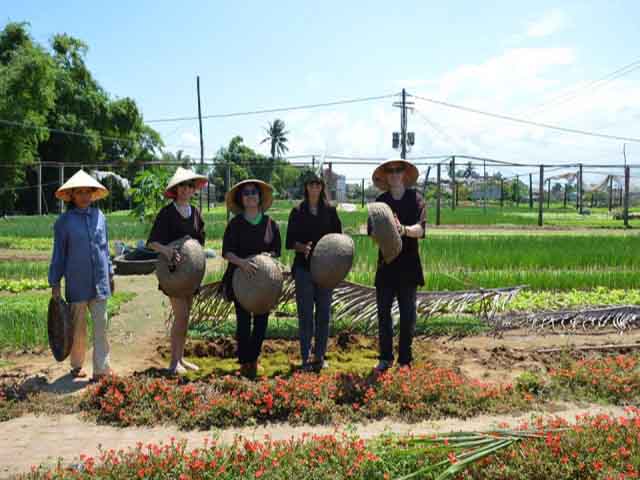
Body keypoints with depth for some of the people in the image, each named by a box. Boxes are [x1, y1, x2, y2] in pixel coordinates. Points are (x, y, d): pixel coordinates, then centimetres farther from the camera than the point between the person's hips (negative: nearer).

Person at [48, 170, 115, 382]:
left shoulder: (100, 216, 6)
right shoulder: (64, 221, -3)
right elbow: (58, 253, 1)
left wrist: (110, 274, 17)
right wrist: (55, 283, 2)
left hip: (100, 281, 2)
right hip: (76, 283, -2)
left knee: (101, 326, 1)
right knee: (78, 327, 9)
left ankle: (101, 368, 8)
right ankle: (77, 365, 27)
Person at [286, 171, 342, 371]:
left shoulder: (330, 211, 8)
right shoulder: (297, 212, 4)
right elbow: (290, 241, 2)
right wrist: (303, 247, -18)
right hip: (304, 267, -1)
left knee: (323, 313, 5)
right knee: (305, 314, 0)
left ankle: (320, 356, 17)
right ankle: (305, 358, 9)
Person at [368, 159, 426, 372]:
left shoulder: (415, 198, 1)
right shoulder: (380, 201, 8)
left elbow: (420, 229, -12)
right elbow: (372, 232, 0)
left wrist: (404, 230, -34)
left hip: (408, 264, -2)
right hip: (386, 264, 2)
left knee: (407, 314, 4)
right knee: (383, 312, 5)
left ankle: (405, 360, 15)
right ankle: (386, 358, 17)